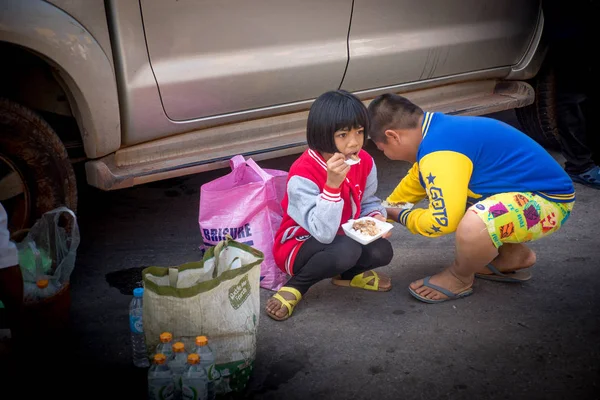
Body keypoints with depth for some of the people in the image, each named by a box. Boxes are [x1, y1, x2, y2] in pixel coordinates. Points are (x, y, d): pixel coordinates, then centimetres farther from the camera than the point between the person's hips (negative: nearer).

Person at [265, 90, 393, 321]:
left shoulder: (365, 163, -10)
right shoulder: (302, 175, -30)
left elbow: (368, 201, 8)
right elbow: (323, 233, -36)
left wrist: (376, 217, -15)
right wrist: (332, 184, -45)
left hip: (343, 238, 6)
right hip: (298, 247, -6)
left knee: (382, 252, -21)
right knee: (346, 250, -36)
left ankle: (347, 273, 14)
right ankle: (296, 285, -9)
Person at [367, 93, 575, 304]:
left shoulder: (439, 151, -25)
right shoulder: (438, 130, 6)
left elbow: (443, 221, -26)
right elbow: (415, 182, 25)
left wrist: (400, 216, -6)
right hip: (530, 185, 11)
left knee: (472, 228, -35)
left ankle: (460, 278, -1)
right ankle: (513, 255, 25)